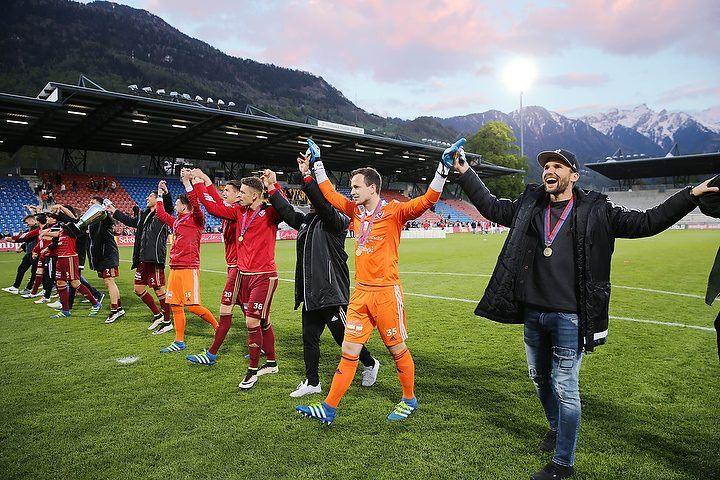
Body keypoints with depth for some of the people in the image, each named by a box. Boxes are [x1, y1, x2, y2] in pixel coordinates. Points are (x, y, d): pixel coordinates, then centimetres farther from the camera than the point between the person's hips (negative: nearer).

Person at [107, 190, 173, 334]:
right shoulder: (145, 215, 19)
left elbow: (168, 204, -25)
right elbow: (131, 221, 35)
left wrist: (165, 193, -41)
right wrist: (114, 211, 42)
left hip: (154, 259, -9)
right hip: (142, 259, 9)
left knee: (159, 289, -4)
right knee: (139, 289, 14)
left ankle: (167, 321, 9)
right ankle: (158, 315, 27)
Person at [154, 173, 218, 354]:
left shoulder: (195, 219, -3)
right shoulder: (176, 221, 19)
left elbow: (195, 203, -22)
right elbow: (161, 214, 33)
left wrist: (187, 182, -24)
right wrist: (160, 194, 32)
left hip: (189, 268, -8)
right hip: (175, 268, 8)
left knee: (192, 305, -11)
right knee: (175, 306, 8)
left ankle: (217, 326, 10)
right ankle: (179, 342, 17)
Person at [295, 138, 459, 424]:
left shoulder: (394, 211, -8)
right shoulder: (355, 210, 10)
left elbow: (428, 199, -17)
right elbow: (330, 194, 22)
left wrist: (444, 167, -24)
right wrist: (317, 163, 26)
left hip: (386, 292, -5)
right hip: (360, 292, 6)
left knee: (397, 349, 9)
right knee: (349, 352, 8)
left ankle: (409, 400, 31)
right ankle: (329, 409, 14)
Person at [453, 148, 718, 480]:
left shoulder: (596, 212, -1)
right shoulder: (529, 206, 8)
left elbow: (645, 223, 2)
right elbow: (491, 207, 17)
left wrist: (691, 195, -3)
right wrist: (465, 173, 17)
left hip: (569, 318, -4)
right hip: (532, 314, 5)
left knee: (564, 387, 0)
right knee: (540, 377, 20)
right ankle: (556, 428, 46)